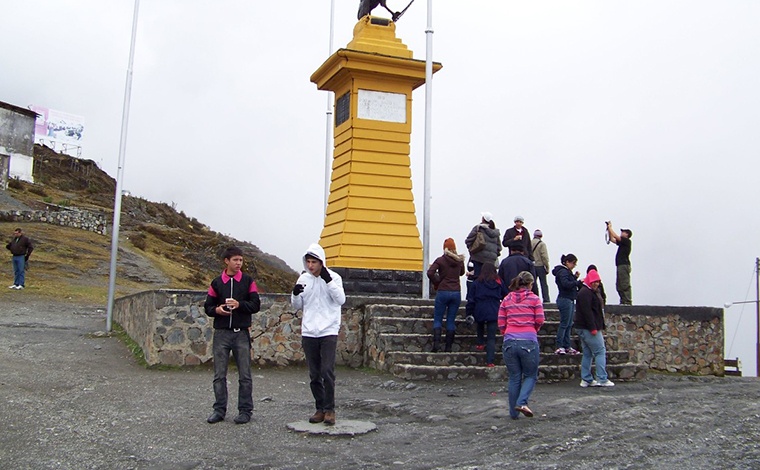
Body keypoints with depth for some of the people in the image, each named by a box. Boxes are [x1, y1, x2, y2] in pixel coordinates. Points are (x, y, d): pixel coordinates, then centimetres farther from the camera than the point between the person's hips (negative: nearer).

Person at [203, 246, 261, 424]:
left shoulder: (248, 281, 4)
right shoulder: (217, 282, 8)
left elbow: (256, 305, -2)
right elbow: (208, 307, 10)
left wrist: (240, 304, -18)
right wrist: (216, 310, -11)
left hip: (241, 333, -1)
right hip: (221, 333, 1)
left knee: (245, 375, 2)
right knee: (219, 375, 6)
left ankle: (245, 410, 11)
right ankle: (219, 410, 15)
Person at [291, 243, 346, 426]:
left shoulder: (333, 277, -2)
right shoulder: (303, 278, 8)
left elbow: (341, 300, -13)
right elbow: (297, 306, 12)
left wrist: (328, 280, -20)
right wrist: (295, 294, -9)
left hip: (328, 331, -4)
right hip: (308, 332, 4)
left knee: (327, 371, -10)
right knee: (314, 374, 7)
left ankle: (330, 409, 0)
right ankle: (320, 409, 17)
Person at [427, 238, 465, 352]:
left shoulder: (440, 260, -7)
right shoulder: (460, 260, 4)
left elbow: (430, 273, -17)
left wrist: (436, 283, -1)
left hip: (443, 292, -3)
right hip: (456, 292, 3)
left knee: (437, 319, 5)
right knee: (451, 320, 8)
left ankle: (436, 343, -9)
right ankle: (448, 346, 6)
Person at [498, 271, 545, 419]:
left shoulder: (506, 299, 11)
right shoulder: (534, 299, 3)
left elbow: (501, 324, 7)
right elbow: (540, 321, -2)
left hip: (510, 341, 3)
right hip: (529, 341, -3)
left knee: (514, 378, 11)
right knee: (531, 375, 12)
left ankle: (514, 413, 15)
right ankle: (522, 402, -10)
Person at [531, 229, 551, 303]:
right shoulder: (542, 244, -10)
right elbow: (544, 257, -13)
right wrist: (547, 267, -5)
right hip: (540, 266, -3)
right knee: (543, 284, 4)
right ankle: (546, 299, 3)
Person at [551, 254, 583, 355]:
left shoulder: (567, 272, 19)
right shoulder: (563, 271, -12)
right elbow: (566, 284, -26)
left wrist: (575, 277, 8)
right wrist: (578, 282, -27)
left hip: (570, 300, 10)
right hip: (565, 300, -10)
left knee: (569, 325, 10)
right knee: (564, 324, -10)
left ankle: (567, 347, 14)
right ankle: (559, 347, -8)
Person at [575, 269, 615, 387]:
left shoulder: (591, 292, 21)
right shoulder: (585, 293, -14)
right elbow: (587, 312, -22)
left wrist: (596, 327, 21)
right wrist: (593, 328, -24)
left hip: (584, 328, 11)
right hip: (588, 328, -11)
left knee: (587, 353, 11)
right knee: (600, 351, -7)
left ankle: (586, 380, 13)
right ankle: (602, 379, -7)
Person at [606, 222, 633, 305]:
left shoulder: (627, 241, -5)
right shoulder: (622, 242, 20)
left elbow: (615, 236, -11)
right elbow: (612, 239, 25)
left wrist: (610, 228, -1)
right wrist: (609, 229, 18)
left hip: (624, 265, -10)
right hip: (621, 265, 10)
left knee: (625, 285, -11)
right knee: (619, 285, 10)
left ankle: (627, 302, -12)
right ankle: (623, 301, 12)